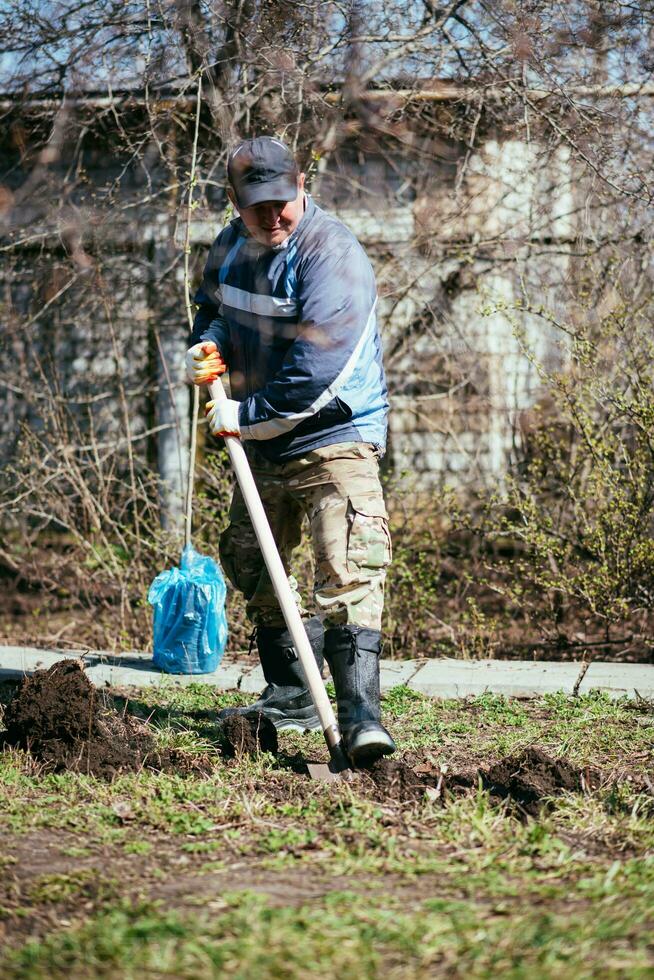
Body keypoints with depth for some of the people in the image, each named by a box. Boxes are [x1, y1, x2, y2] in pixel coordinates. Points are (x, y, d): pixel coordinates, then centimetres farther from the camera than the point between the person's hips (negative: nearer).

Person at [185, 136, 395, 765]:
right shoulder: (232, 247, 4)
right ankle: (290, 696, 30)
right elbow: (213, 304, 24)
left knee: (348, 571, -20)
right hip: (264, 442, 9)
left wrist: (244, 416, -18)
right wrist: (206, 345, 0)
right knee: (253, 565, 17)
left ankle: (359, 714, -25)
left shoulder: (333, 258, -22)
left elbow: (315, 375, -28)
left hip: (335, 436, -8)